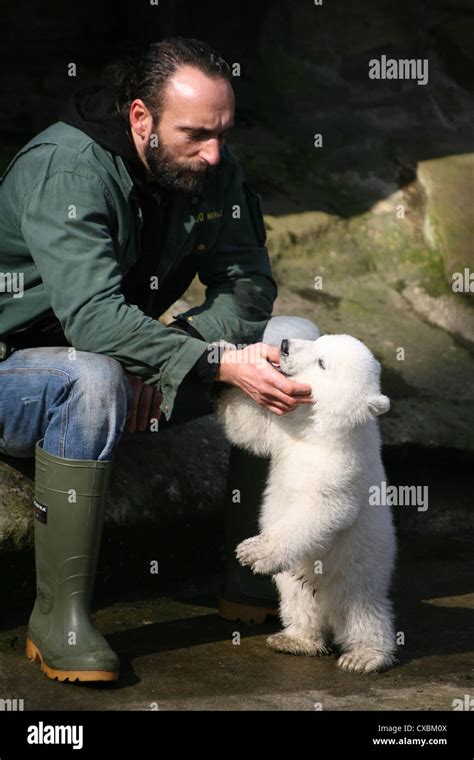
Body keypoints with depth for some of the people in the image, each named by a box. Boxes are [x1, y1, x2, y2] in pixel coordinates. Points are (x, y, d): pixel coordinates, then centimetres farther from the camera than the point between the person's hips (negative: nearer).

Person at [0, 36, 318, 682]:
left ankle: (257, 579, -7)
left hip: (136, 361, 7)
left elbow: (248, 282, -4)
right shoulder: (67, 168, -26)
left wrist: (165, 364, -21)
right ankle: (58, 618, -28)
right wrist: (220, 363, -44)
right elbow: (93, 317, -37)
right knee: (95, 379, -41)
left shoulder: (210, 167, -5)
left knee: (294, 338, -8)